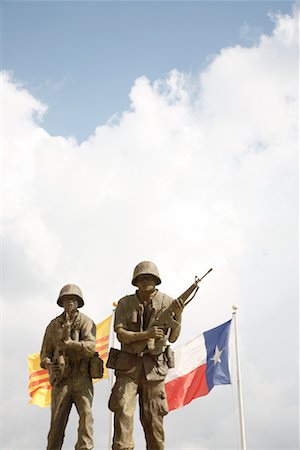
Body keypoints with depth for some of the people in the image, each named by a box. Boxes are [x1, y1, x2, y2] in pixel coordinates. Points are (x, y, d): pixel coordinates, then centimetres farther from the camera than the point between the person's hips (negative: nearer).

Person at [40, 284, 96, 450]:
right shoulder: (53, 325, 11)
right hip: (61, 379, 2)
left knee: (86, 414, -17)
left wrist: (68, 344, -25)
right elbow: (45, 353, 13)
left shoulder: (86, 323, 4)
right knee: (57, 421, -2)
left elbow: (90, 347, -12)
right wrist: (47, 363, -10)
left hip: (81, 377, -2)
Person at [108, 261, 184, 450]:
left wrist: (178, 314, -18)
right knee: (123, 410, -13)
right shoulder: (125, 303, 1)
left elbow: (173, 337, -2)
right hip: (129, 365, 0)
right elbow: (121, 335, -8)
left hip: (154, 366, 0)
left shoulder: (167, 302, 1)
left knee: (153, 417, 5)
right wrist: (147, 334, -22)